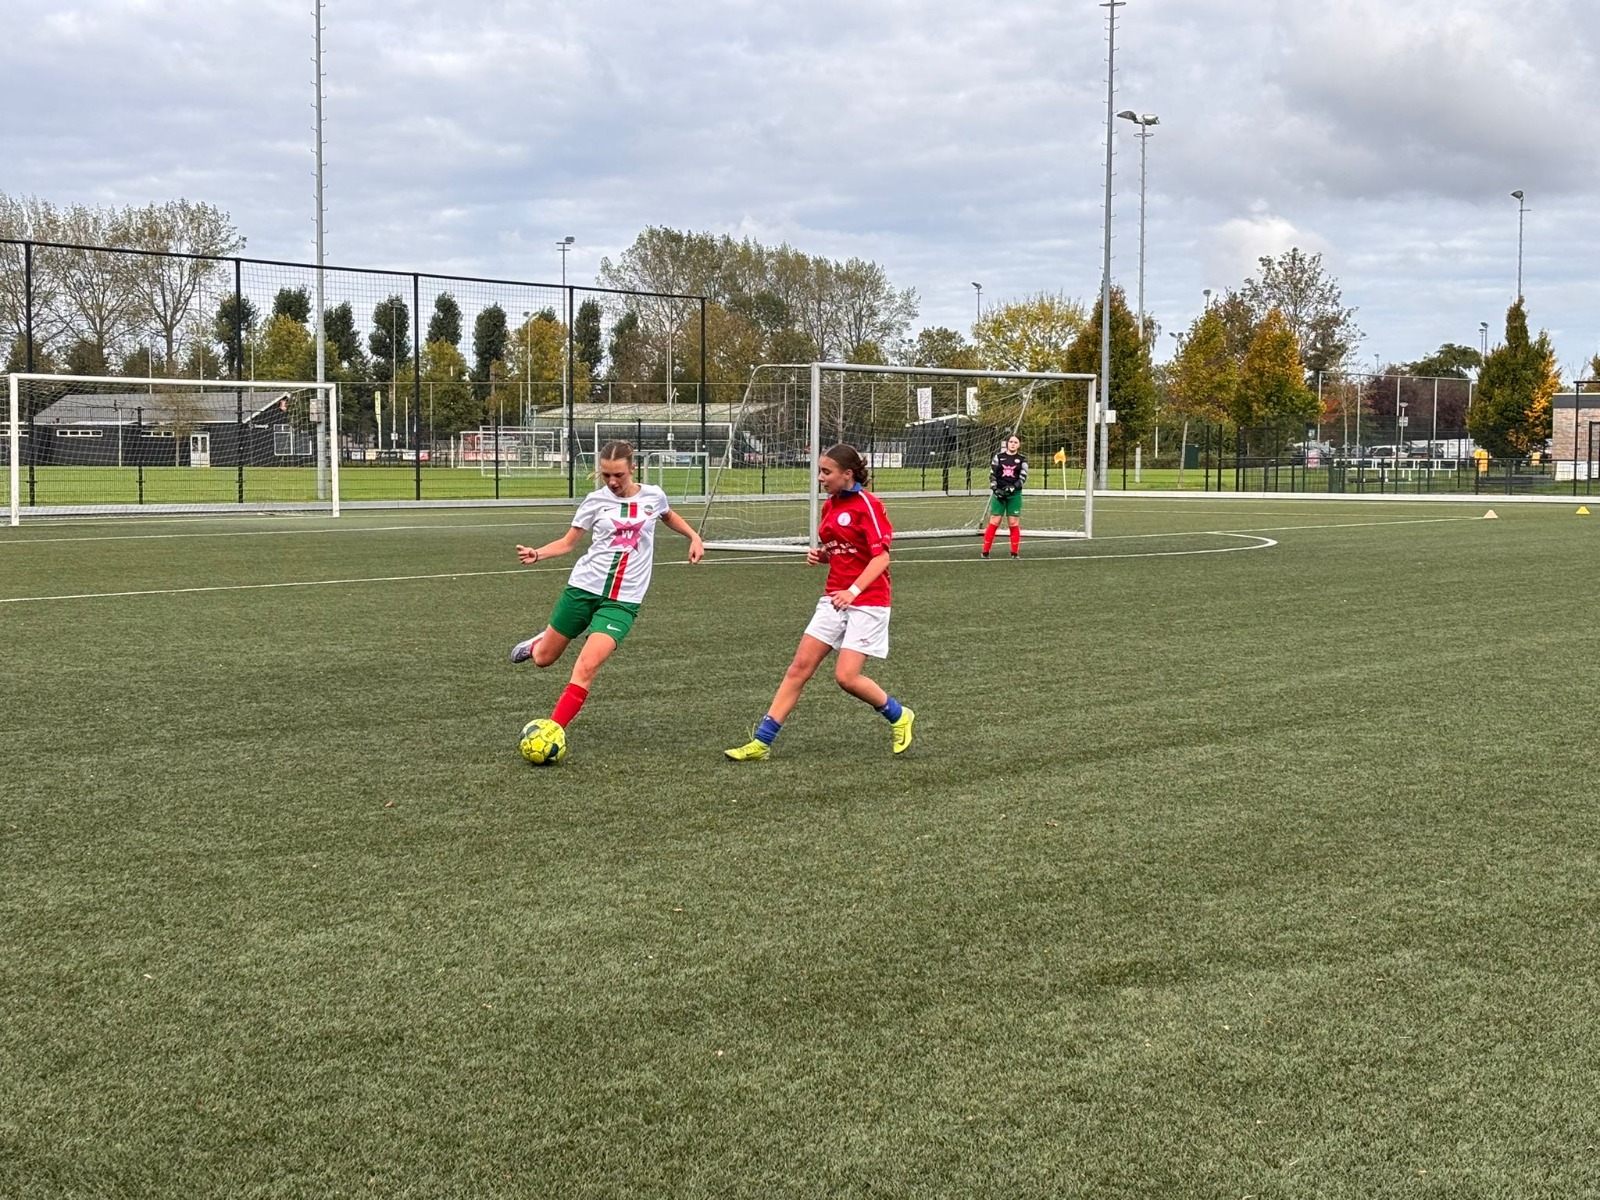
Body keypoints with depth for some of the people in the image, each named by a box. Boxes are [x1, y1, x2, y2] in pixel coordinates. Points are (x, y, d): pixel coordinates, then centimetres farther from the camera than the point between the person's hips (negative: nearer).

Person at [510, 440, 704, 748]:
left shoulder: (653, 496, 2)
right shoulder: (596, 500, -1)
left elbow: (669, 516, 26)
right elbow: (568, 542, 4)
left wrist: (695, 537, 11)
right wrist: (538, 553, -15)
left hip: (623, 601, -1)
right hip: (583, 587, 1)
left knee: (586, 667, -20)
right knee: (543, 659, 11)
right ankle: (537, 643, 49)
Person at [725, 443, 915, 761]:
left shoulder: (868, 504, -13)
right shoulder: (830, 505, 11)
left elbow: (881, 556, -18)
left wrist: (854, 590, -27)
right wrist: (820, 554, 2)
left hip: (866, 601, -7)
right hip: (834, 600, 7)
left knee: (846, 676, -12)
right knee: (799, 668, 1)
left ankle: (899, 717, 15)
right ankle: (761, 741, 2)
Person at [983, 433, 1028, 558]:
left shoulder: (1022, 459, 5)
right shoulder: (999, 456, 6)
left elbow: (1023, 477, -2)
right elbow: (992, 474, 5)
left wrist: (1013, 488, -16)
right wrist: (995, 489, -9)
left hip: (1014, 494, 0)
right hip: (999, 493, 0)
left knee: (1014, 523, 0)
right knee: (994, 522, -3)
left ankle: (1014, 553, 9)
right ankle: (985, 551, 2)